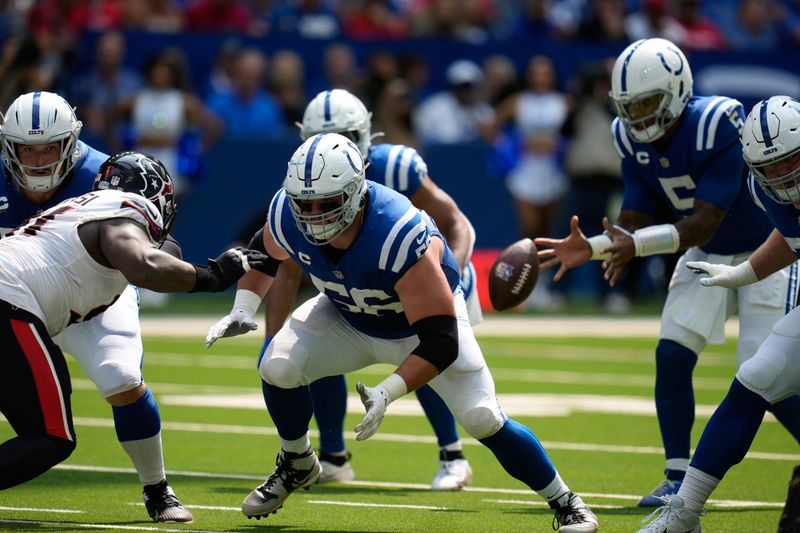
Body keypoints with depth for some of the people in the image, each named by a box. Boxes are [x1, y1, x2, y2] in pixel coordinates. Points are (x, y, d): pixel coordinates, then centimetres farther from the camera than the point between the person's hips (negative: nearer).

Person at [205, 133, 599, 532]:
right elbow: (262, 256, 2)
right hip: (347, 316, 4)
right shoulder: (287, 219, -27)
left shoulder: (401, 237, -43)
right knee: (278, 367, -18)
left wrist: (387, 392, -50)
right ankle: (297, 465, 10)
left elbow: (440, 343, -40)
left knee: (483, 419, -13)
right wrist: (241, 312, -11)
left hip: (427, 319, -4)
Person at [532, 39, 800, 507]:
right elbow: (634, 221, -7)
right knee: (671, 356, -9)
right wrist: (591, 248, -26)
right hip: (707, 254, 6)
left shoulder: (719, 126, -31)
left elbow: (704, 223, -34)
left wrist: (637, 245, -45)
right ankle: (679, 480, 1)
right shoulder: (634, 139, -9)